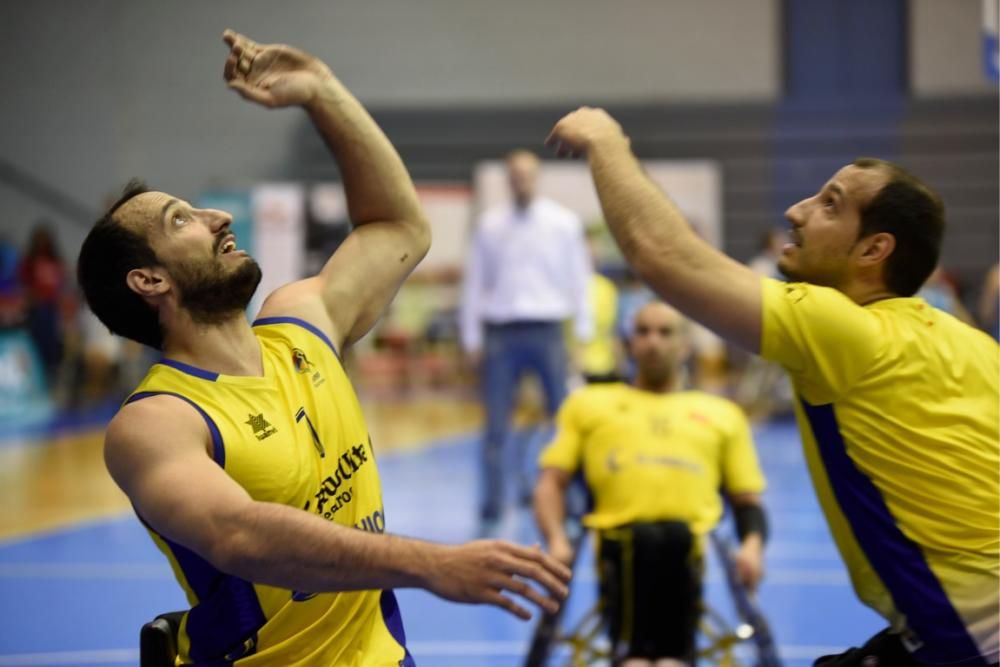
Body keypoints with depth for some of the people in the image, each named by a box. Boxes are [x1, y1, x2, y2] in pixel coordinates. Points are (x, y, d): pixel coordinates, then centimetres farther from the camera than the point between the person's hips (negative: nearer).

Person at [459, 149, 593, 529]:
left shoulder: (564, 223, 5)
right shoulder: (490, 225, 7)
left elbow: (579, 278, 7)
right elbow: (475, 283, 9)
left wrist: (584, 331, 2)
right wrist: (471, 338, 6)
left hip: (547, 330, -1)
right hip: (501, 332, 1)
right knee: (496, 427, 1)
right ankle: (491, 509, 8)